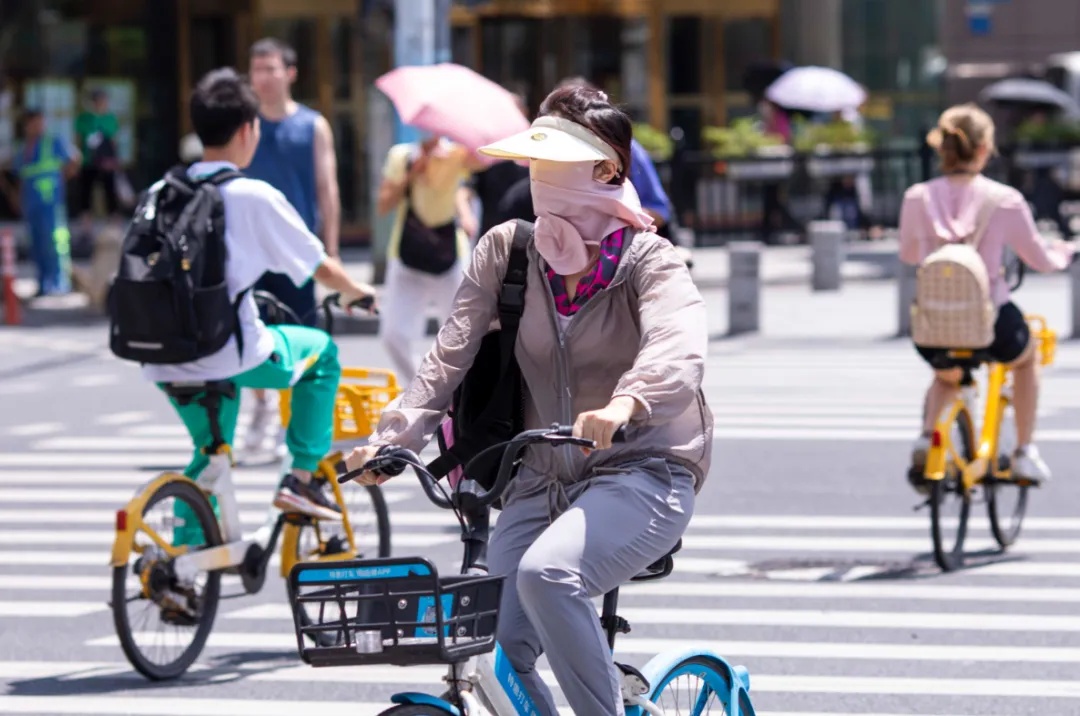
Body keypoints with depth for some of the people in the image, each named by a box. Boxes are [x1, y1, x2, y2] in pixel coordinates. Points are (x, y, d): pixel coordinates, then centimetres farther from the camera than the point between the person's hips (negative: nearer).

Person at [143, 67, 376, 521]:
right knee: (321, 350, 21)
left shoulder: (160, 193, 6)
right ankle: (302, 479, 15)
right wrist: (355, 292, 23)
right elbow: (321, 269, 0)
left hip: (165, 361, 5)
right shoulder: (253, 197, -8)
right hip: (232, 354, -5)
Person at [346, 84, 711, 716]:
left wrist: (625, 406, -50)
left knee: (546, 573, -33)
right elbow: (452, 355, -3)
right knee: (496, 646, -9)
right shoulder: (506, 250, 5)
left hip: (641, 477, -5)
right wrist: (392, 440, -19)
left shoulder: (649, 261, -8)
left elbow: (679, 352, -28)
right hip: (543, 483, 5)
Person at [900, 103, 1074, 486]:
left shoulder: (917, 198, -5)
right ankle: (1025, 452, 35)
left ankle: (927, 436, 10)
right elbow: (1039, 259, 2)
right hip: (992, 323, -2)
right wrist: (1061, 253, 27)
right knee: (1026, 357, 36)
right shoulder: (1004, 200, -11)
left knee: (947, 375, 38)